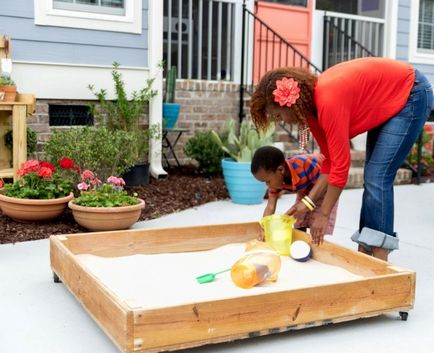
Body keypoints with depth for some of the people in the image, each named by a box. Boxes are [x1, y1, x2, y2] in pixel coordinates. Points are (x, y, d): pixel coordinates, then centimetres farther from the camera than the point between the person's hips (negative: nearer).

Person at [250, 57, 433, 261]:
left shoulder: (328, 101, -32)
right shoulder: (311, 104, -6)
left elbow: (341, 165, -27)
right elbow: (330, 161, -2)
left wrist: (324, 214, -19)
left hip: (411, 94, -9)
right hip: (387, 105, 9)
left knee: (377, 178, -15)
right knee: (372, 179, 7)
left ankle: (380, 259, -10)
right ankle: (364, 251, 11)